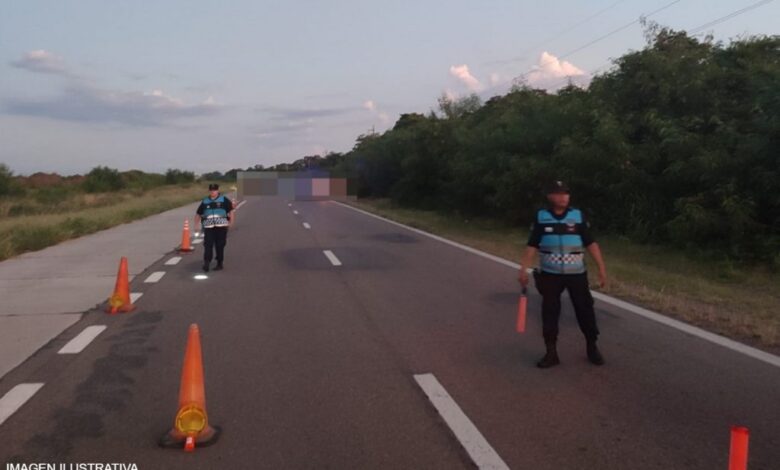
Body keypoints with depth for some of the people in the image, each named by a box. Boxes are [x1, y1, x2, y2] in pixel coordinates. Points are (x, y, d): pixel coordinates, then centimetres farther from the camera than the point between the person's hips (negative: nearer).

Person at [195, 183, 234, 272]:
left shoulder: (224, 200, 6)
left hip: (221, 226, -1)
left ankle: (220, 264, 13)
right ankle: (206, 263, -10)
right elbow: (198, 214, 18)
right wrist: (196, 225, 9)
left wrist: (230, 222, -1)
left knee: (220, 245, 4)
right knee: (208, 245, -8)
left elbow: (231, 211, 6)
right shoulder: (205, 201, 13)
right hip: (208, 227, 2)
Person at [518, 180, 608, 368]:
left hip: (576, 273, 0)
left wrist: (602, 268, -6)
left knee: (585, 310, 5)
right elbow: (532, 246, 2)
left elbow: (591, 243, 0)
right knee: (549, 312, 3)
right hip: (550, 274, 0)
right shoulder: (541, 217, 0)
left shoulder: (578, 216, -1)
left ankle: (592, 347, 24)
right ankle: (551, 352, 14)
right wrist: (524, 269, -6)